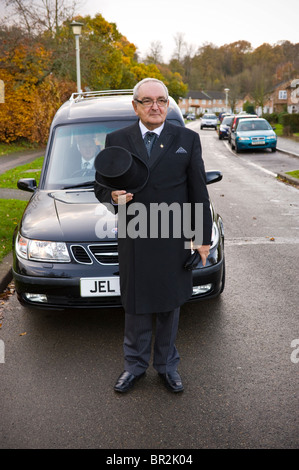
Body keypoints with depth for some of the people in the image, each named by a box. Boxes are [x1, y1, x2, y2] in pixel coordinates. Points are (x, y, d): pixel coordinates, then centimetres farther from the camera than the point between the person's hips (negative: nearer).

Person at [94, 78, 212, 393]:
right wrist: (114, 196, -17)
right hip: (134, 242, 0)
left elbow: (199, 193, 4)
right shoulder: (116, 141, 4)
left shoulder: (187, 139, 4)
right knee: (136, 308, 10)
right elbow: (101, 187, 7)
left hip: (174, 241, 0)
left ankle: (167, 365, 33)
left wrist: (204, 237, 2)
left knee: (170, 307, 13)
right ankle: (135, 365, 31)